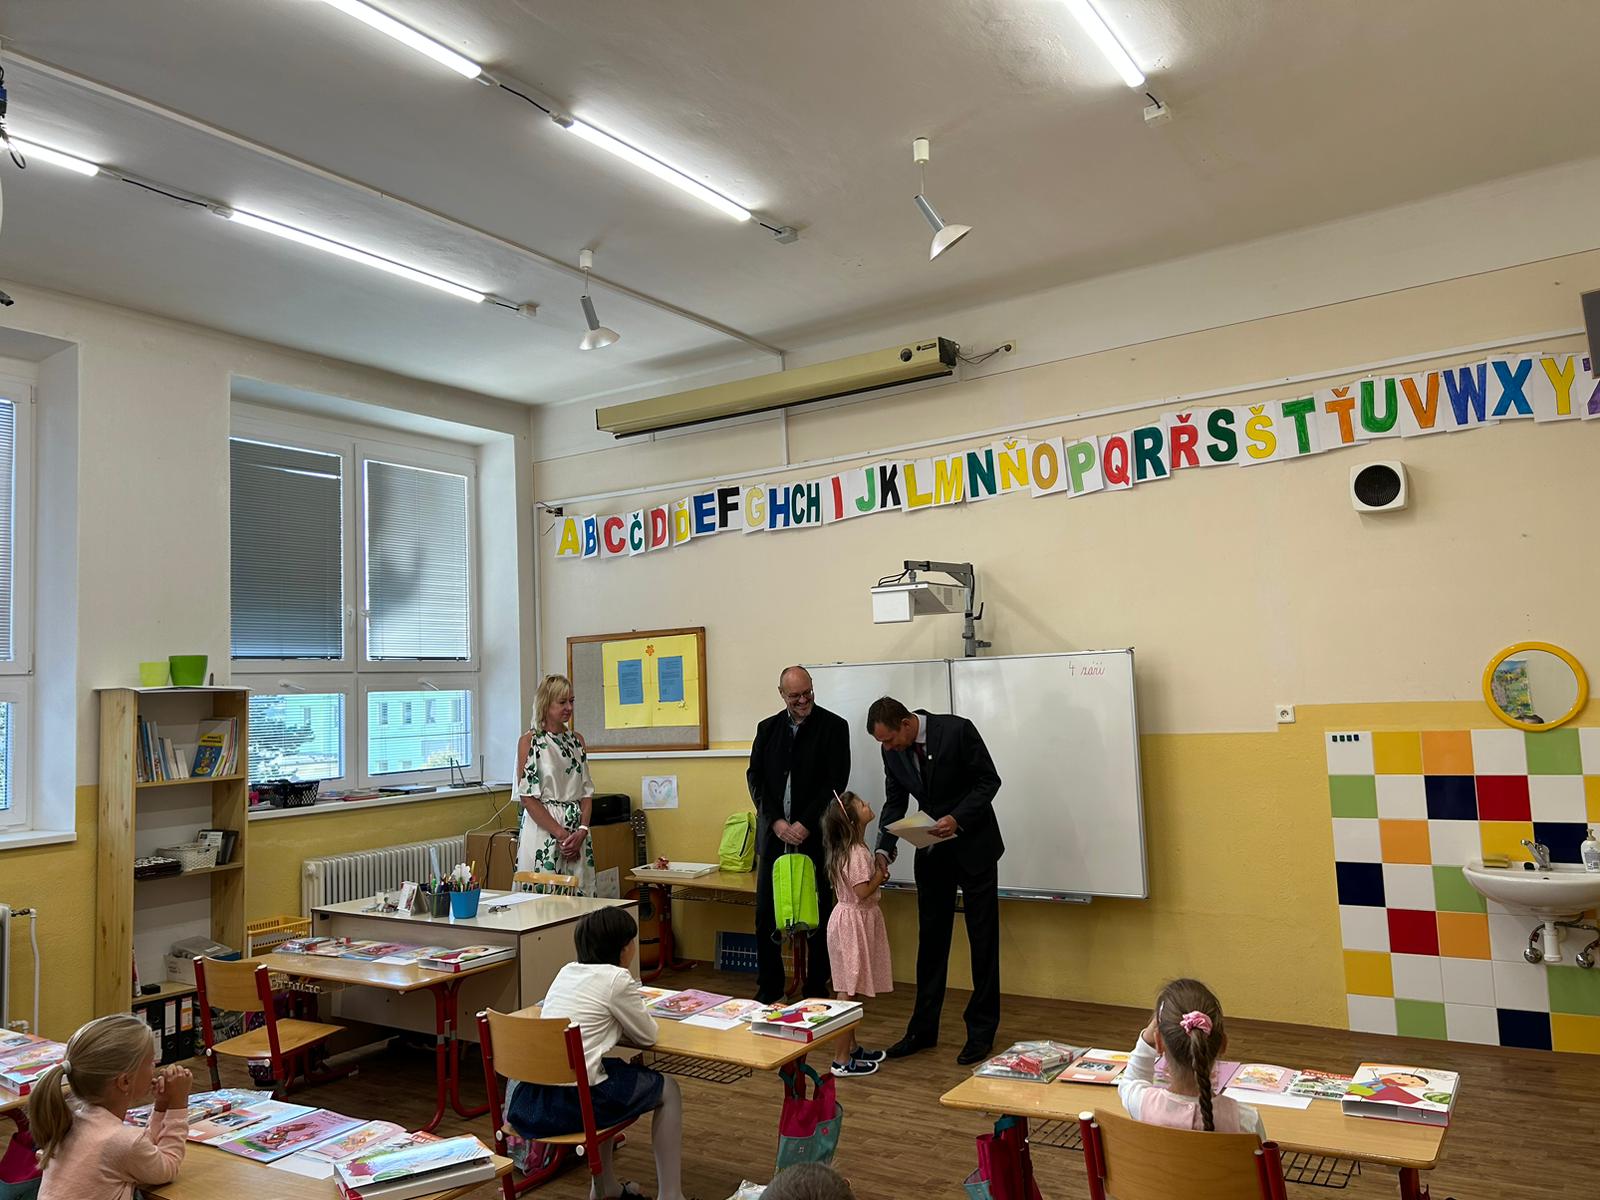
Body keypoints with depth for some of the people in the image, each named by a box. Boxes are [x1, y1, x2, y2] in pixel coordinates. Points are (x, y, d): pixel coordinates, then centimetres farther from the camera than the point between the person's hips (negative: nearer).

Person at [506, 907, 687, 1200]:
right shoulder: (617, 979, -9)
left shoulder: (567, 971, 12)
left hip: (528, 1098, 7)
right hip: (572, 1102, -7)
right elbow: (647, 1036, 3)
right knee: (668, 1090, 14)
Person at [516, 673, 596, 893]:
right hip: (543, 828, -5)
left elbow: (587, 792, 9)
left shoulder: (577, 739, 11)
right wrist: (560, 833, -13)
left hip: (577, 831, 5)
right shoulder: (529, 741, -4)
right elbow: (528, 797, -9)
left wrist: (582, 831, -6)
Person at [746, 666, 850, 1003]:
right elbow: (755, 777, 5)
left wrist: (805, 824, -13)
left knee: (817, 916, 4)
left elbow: (836, 782, -8)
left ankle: (816, 990, 15)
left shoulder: (834, 726, -2)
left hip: (814, 835, -3)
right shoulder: (768, 728, 9)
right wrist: (776, 821, -8)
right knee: (766, 915, 5)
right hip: (774, 834, 3)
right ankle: (769, 989, 17)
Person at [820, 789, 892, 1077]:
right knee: (848, 992, -2)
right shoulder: (857, 853, -21)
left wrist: (877, 866, 3)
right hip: (853, 922, -10)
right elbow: (863, 891, -25)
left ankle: (852, 1047, 30)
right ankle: (841, 1060, 5)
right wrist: (881, 873, -11)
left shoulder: (849, 849, 9)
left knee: (851, 990, 18)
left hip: (852, 919, 10)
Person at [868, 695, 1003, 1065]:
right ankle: (923, 1029, 21)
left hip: (973, 846, -5)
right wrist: (884, 850, -11)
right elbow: (895, 802, 3)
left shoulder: (957, 730, -21)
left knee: (983, 941, 4)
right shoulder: (892, 751, -5)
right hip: (931, 851, 5)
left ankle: (981, 1031, 15)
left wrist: (958, 819, -26)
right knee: (931, 940, 11)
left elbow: (989, 781, -14)